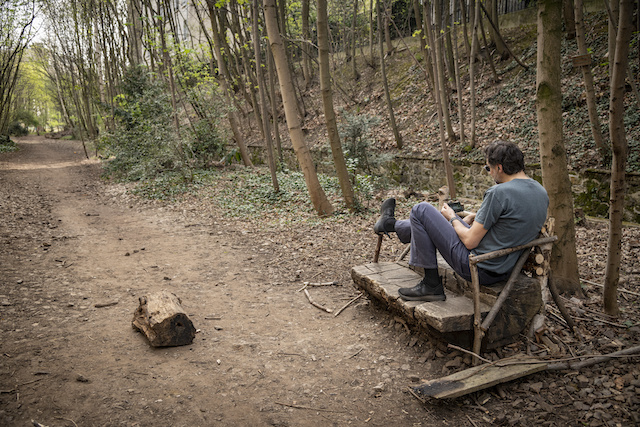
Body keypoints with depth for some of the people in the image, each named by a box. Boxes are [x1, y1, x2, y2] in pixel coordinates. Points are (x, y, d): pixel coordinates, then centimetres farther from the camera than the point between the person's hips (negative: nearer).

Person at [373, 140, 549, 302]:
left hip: (478, 269, -9)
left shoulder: (499, 193, -24)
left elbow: (470, 242, -19)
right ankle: (390, 223, 47)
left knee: (421, 210, 0)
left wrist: (452, 218, 0)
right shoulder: (542, 192, 3)